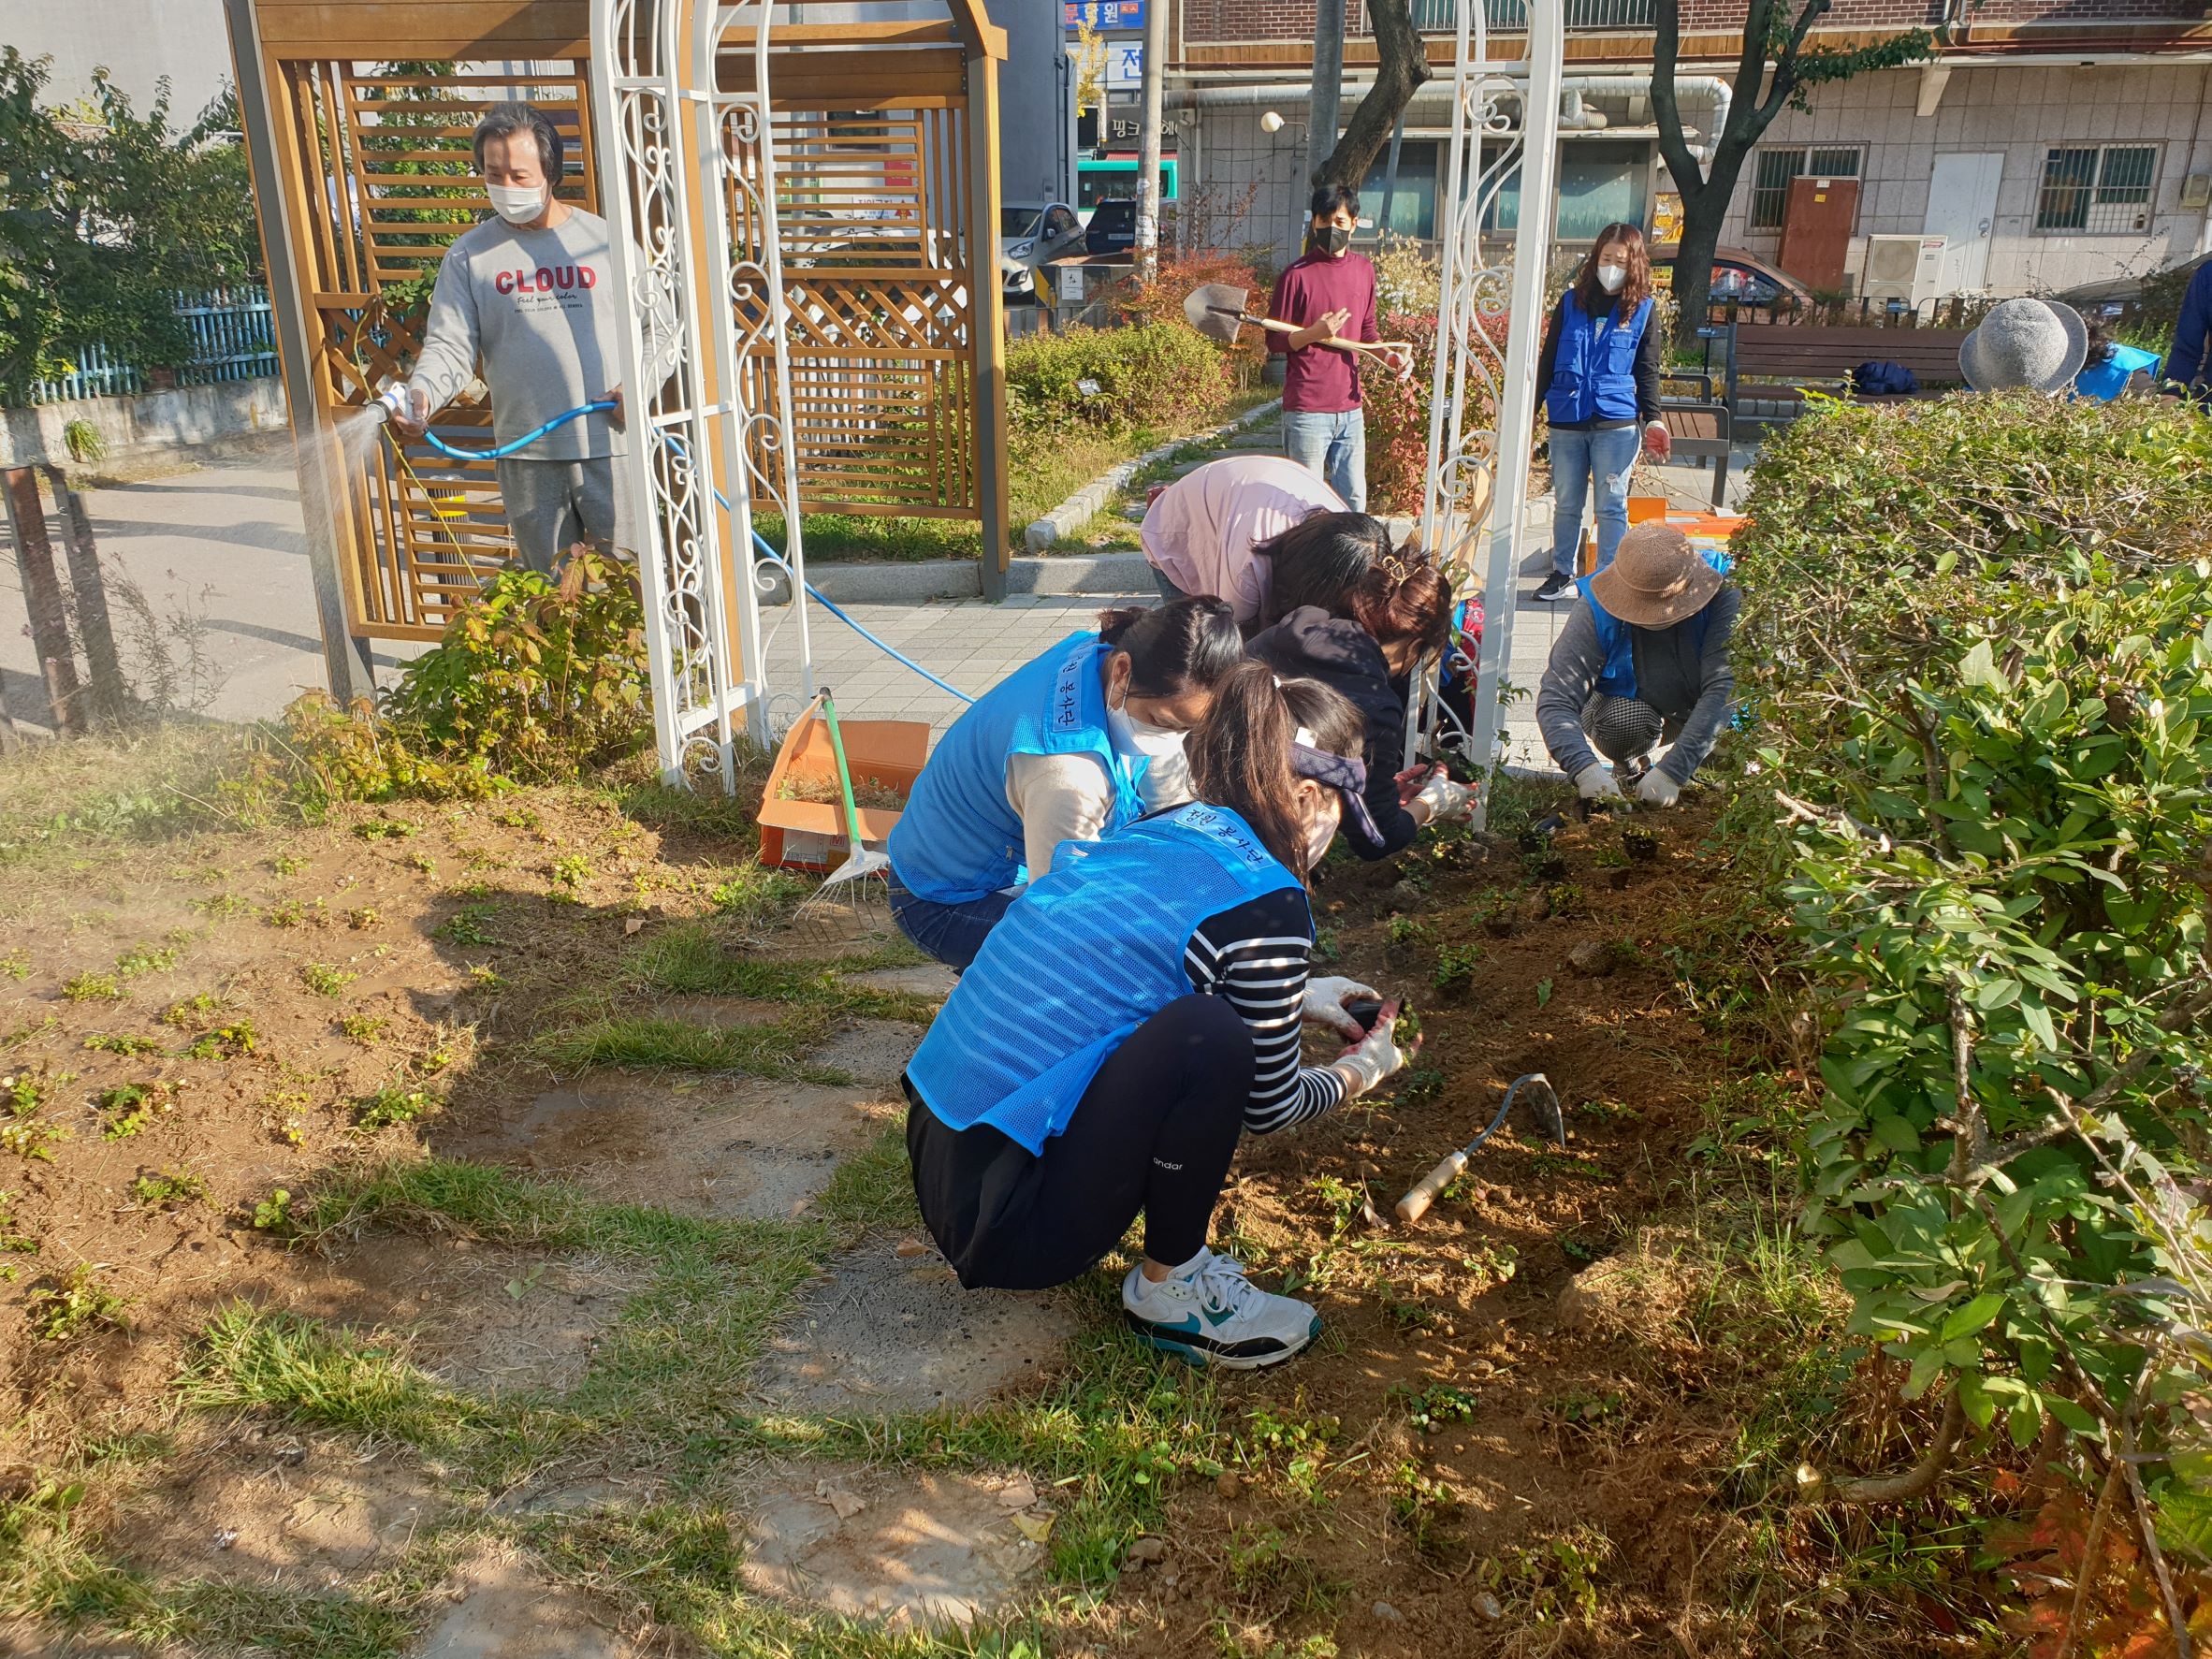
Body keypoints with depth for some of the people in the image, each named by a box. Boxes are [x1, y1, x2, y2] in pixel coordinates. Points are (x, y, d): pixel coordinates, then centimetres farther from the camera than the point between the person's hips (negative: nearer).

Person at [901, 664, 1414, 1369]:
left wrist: (1296, 998, 34)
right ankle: (1168, 1293, 2)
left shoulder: (1158, 831, 7)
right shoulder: (1262, 899, -15)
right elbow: (1268, 1105, -1)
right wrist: (1361, 1070, 20)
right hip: (1007, 1224, -9)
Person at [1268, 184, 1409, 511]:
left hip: (1350, 409, 5)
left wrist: (1388, 354, 2)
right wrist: (1314, 333, -23)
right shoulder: (1298, 274, -7)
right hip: (1307, 410, -5)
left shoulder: (1364, 269, 10)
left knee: (1354, 500, 9)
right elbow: (1274, 341, -5)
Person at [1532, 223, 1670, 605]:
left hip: (1617, 424, -2)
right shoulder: (1571, 302, 5)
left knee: (1612, 507, 1)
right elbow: (1547, 361, 9)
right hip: (1566, 422, 2)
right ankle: (1563, 574, 23)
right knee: (1566, 503, 11)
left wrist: (1653, 420, -5)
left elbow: (1647, 373, 5)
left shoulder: (1642, 311, 3)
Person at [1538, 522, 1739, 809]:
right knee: (1625, 719, -35)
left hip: (1700, 708, 1)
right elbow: (1556, 699, -31)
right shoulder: (1597, 611, -28)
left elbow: (1726, 688, -36)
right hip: (1628, 700, -1)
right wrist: (1585, 768, -48)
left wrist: (1672, 771, -45)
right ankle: (1627, 768, 0)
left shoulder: (1722, 595, -30)